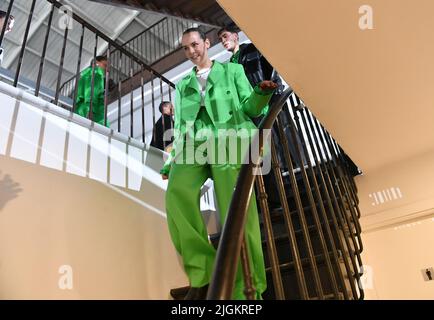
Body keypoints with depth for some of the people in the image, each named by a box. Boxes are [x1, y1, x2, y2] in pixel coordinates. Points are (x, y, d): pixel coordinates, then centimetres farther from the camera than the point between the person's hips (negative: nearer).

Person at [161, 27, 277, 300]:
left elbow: (250, 108, 11)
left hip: (227, 140, -2)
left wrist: (262, 93, -11)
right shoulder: (183, 84, 31)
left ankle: (247, 290, -9)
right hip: (193, 144, 3)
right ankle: (202, 273, -20)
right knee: (177, 193, -29)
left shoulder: (232, 70, 21)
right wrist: (171, 161, 20)